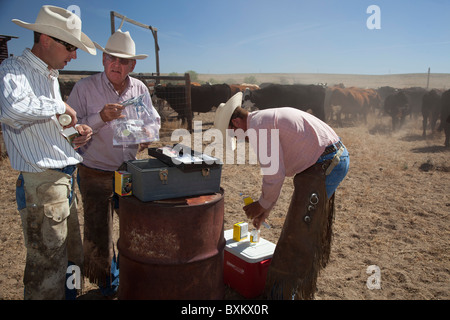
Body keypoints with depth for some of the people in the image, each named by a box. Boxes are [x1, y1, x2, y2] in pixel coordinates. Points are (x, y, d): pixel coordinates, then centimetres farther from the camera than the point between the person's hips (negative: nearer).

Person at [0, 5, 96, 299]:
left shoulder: (50, 75, 17)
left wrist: (75, 130, 8)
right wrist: (60, 106, -20)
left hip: (65, 180, 9)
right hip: (42, 184, -9)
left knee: (72, 260, 19)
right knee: (48, 267, 0)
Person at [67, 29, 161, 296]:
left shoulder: (140, 89, 3)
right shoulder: (85, 88, -9)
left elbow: (154, 121, 13)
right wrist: (100, 118, -27)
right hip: (96, 174, -3)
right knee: (98, 236, 8)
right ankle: (107, 284, 35)